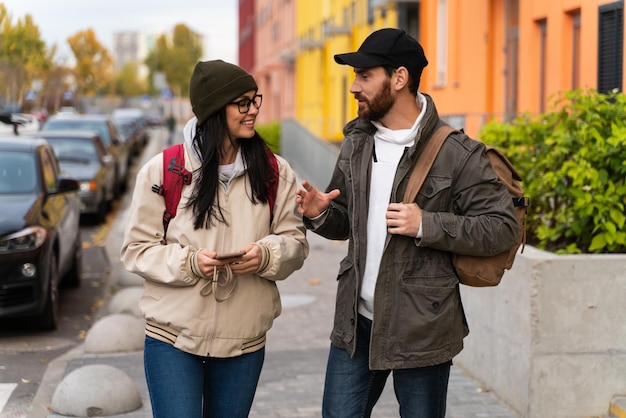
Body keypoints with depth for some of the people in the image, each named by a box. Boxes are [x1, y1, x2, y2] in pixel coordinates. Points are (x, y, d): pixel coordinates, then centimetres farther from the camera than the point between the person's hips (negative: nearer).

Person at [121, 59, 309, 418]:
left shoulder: (275, 172, 1)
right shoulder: (163, 170, -6)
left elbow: (295, 241, 5)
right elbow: (137, 249, -3)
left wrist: (266, 255, -17)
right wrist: (189, 263, -20)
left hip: (245, 339, 3)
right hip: (173, 338, -3)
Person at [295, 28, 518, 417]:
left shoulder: (457, 153, -12)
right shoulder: (356, 143, 7)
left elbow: (502, 227, -13)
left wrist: (427, 225, -23)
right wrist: (320, 214, -7)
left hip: (421, 329, -5)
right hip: (356, 323, 5)